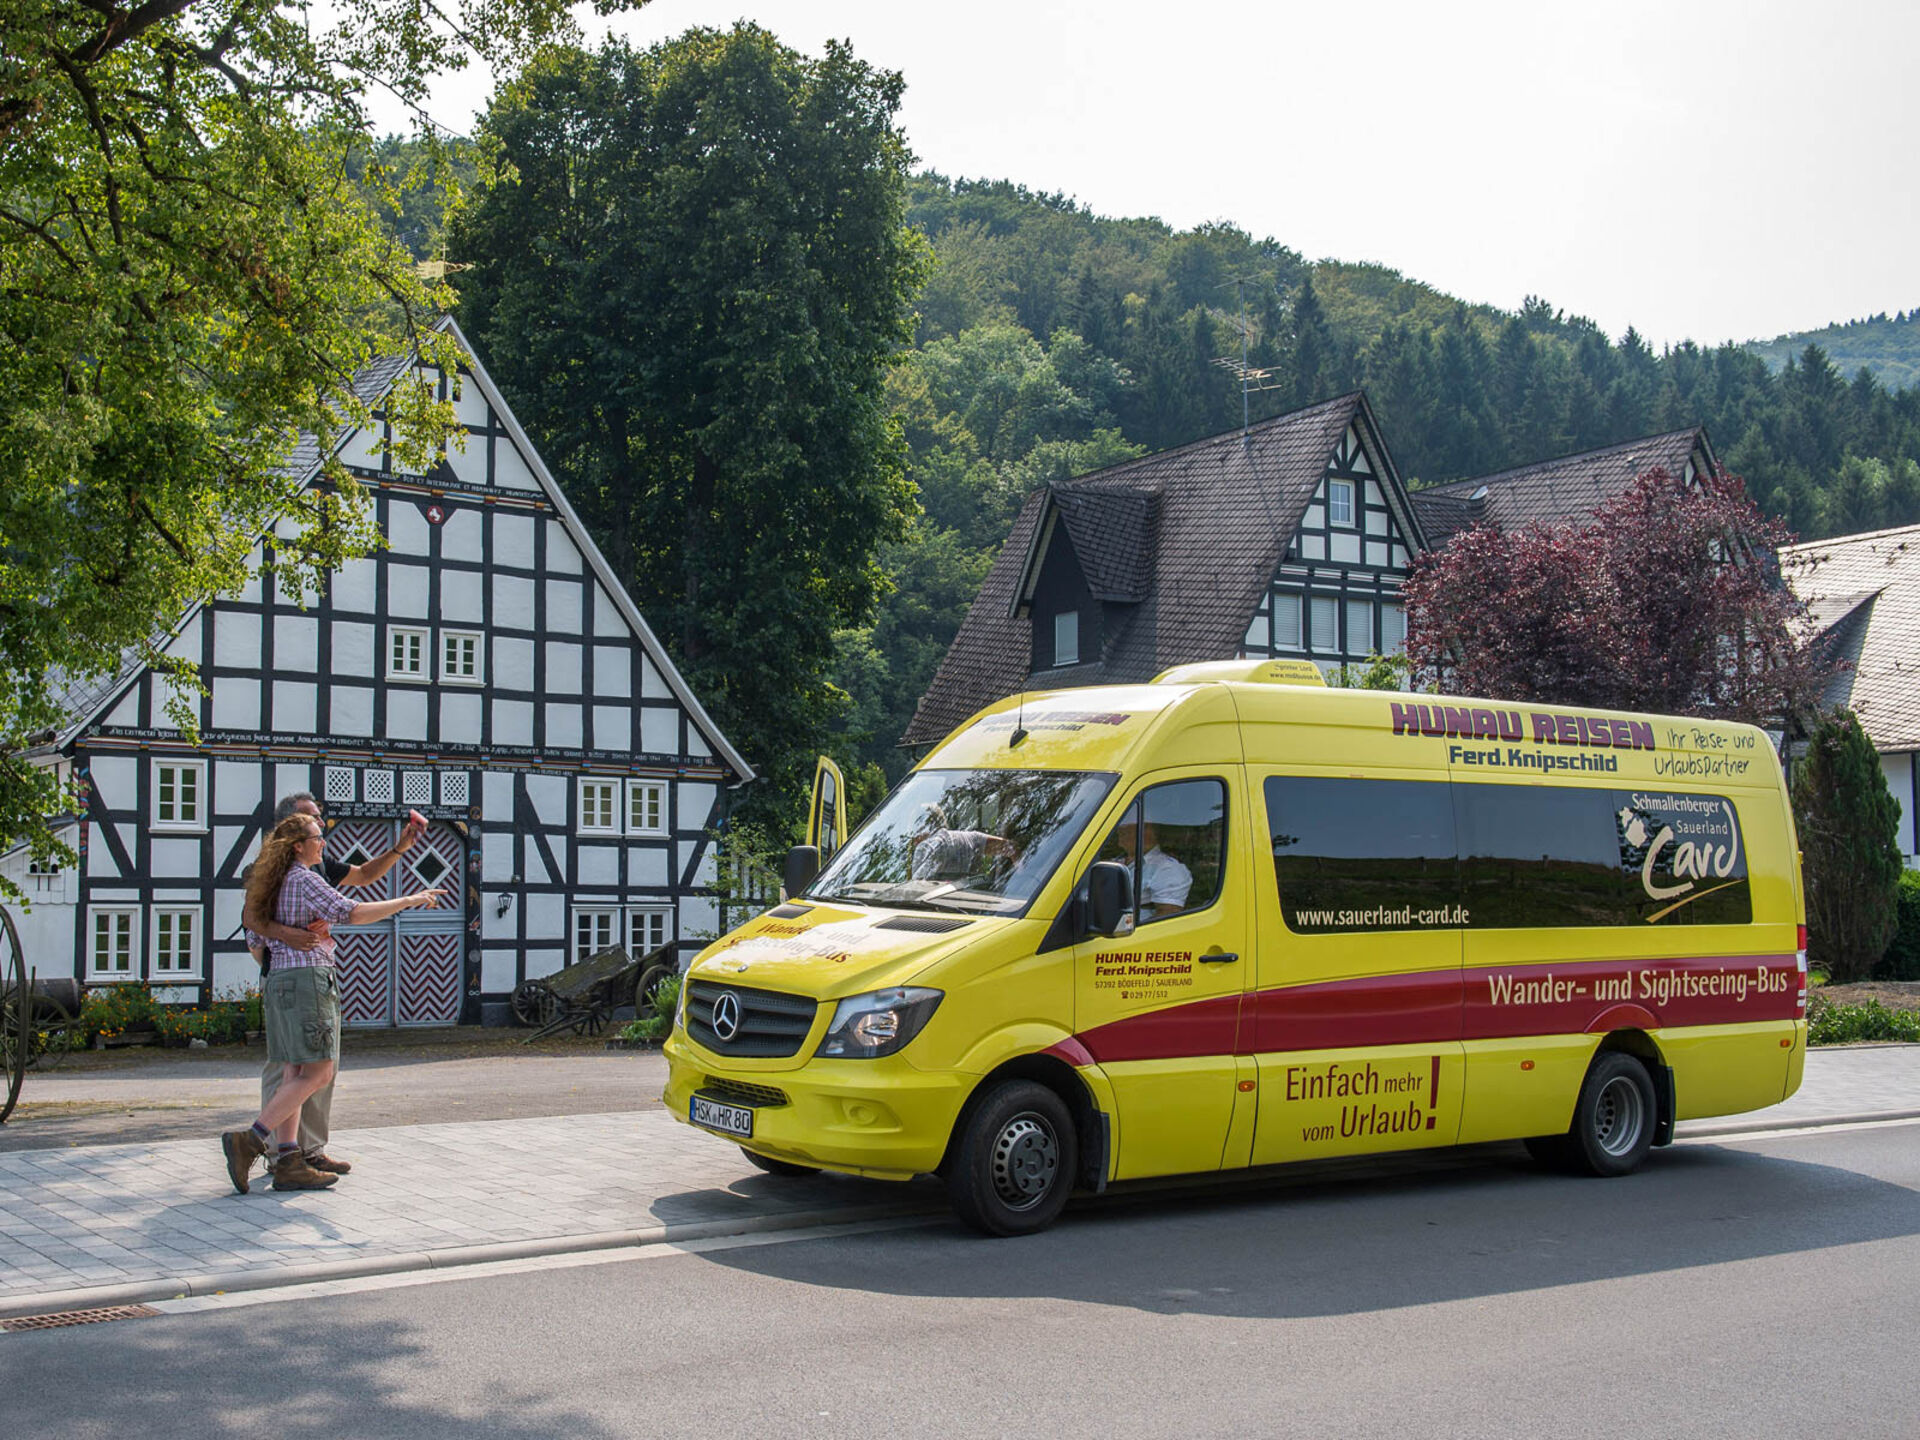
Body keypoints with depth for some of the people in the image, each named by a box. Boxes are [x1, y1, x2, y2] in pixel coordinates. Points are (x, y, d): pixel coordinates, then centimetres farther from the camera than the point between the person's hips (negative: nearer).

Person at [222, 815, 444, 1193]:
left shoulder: (275, 884, 18)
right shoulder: (305, 879, -10)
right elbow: (352, 913, -20)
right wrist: (408, 901, -16)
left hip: (280, 978, 10)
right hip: (308, 977, -10)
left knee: (295, 1073, 5)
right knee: (317, 1073, -8)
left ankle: (289, 1164, 1)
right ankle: (249, 1142, -13)